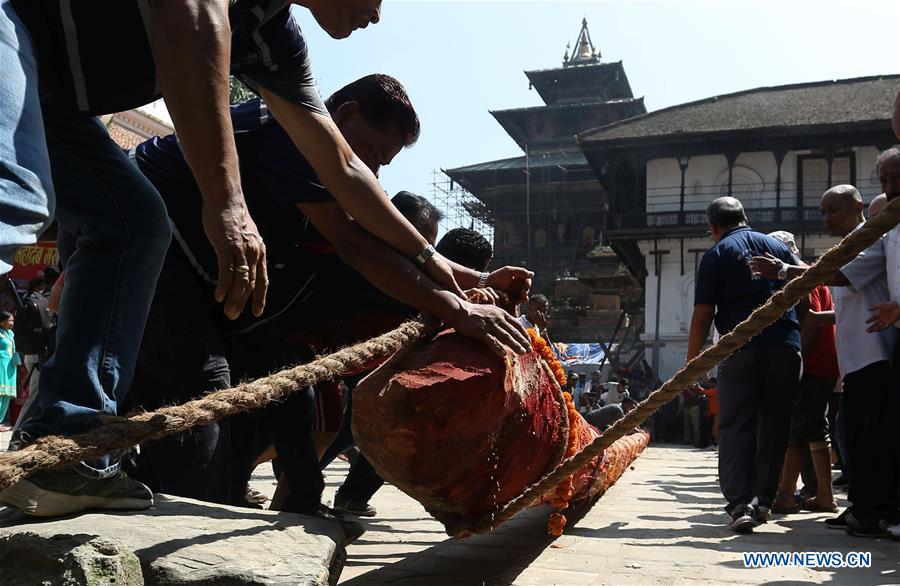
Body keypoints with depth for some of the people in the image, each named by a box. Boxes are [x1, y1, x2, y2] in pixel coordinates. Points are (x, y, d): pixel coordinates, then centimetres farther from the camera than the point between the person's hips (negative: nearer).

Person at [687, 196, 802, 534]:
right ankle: (763, 500, 19)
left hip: (740, 348, -3)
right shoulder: (778, 246, 16)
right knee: (775, 426, 13)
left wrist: (692, 363, 1)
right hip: (785, 345, 4)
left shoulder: (717, 254, 4)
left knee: (736, 428, -1)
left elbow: (703, 314, -3)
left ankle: (741, 504, -13)